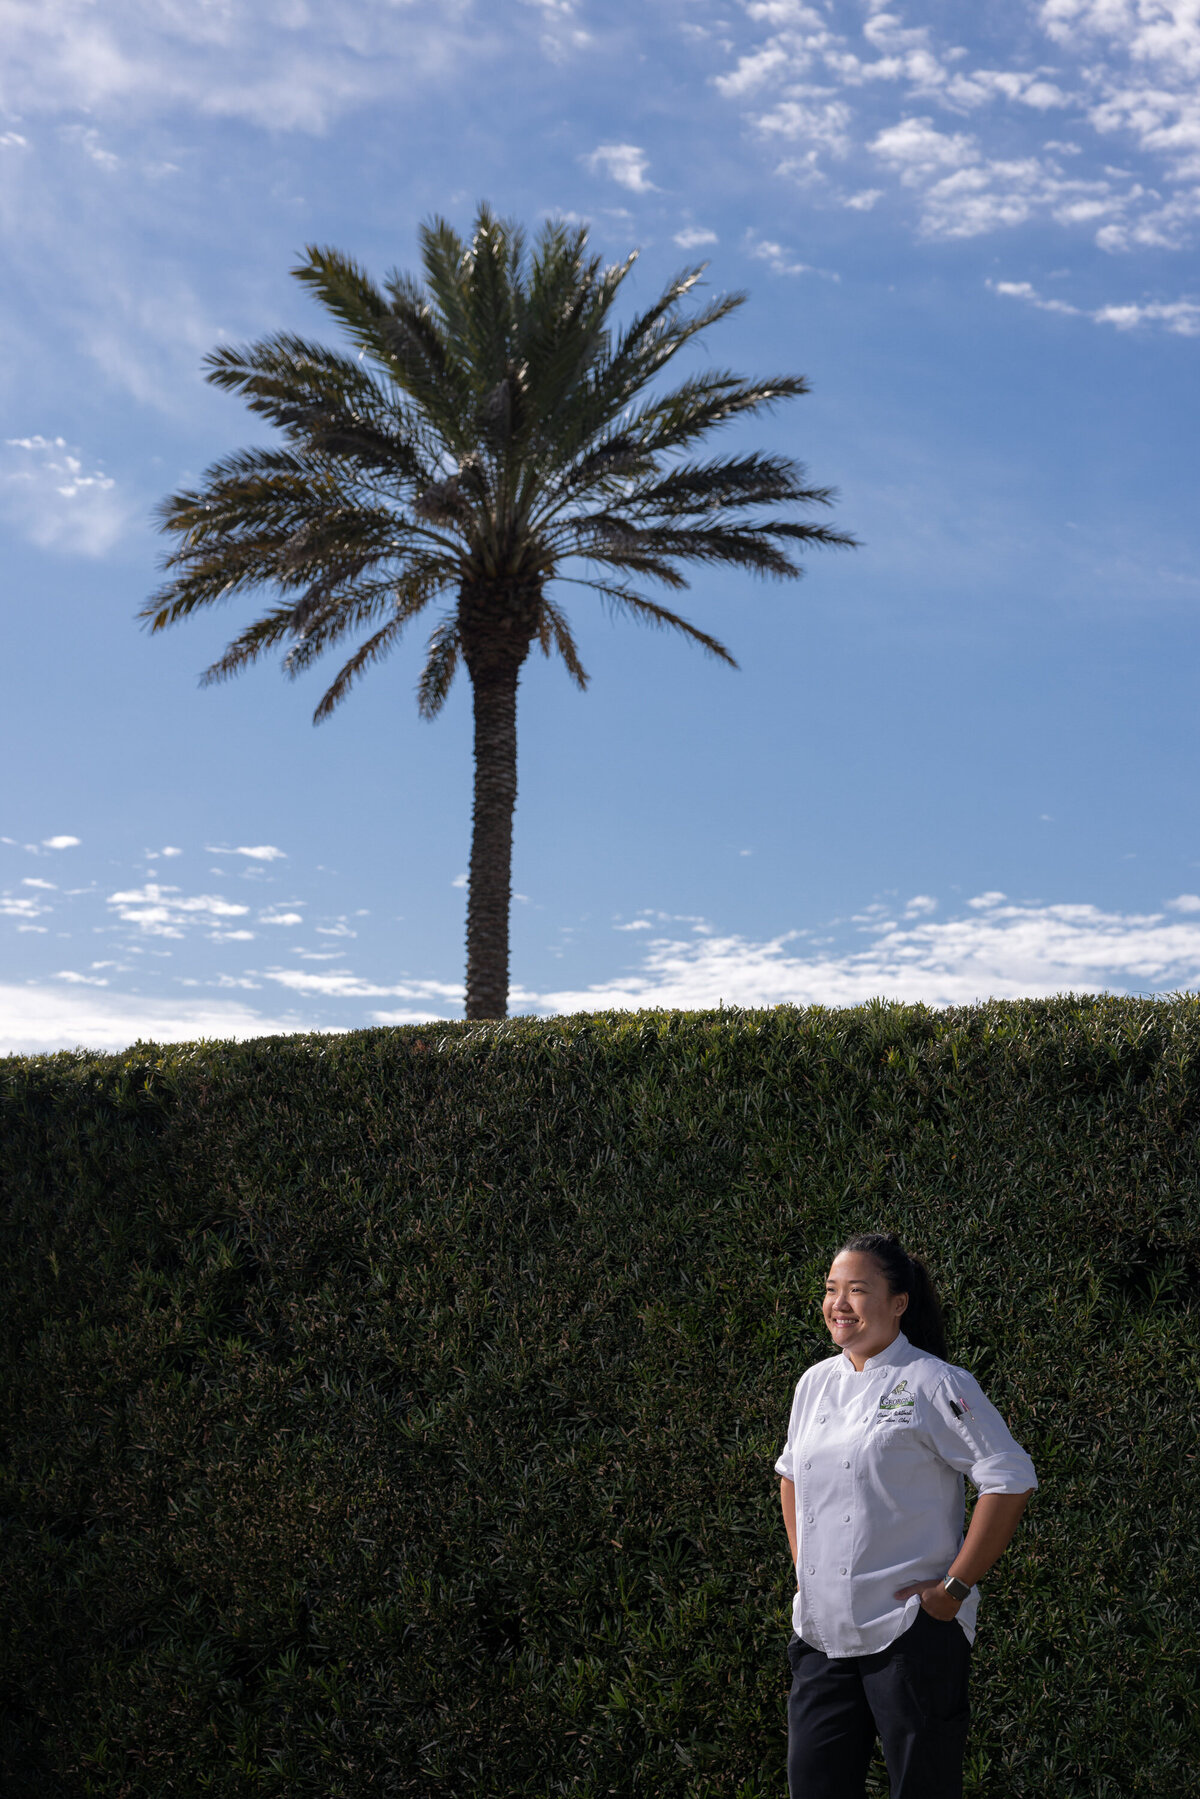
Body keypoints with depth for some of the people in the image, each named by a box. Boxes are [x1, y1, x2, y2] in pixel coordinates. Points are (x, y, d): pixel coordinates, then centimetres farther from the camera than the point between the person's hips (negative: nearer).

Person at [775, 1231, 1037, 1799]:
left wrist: (954, 1588, -13)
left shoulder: (935, 1385, -10)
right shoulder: (815, 1383, 10)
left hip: (910, 1630, -6)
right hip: (822, 1630, 6)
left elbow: (1010, 1481, -13)